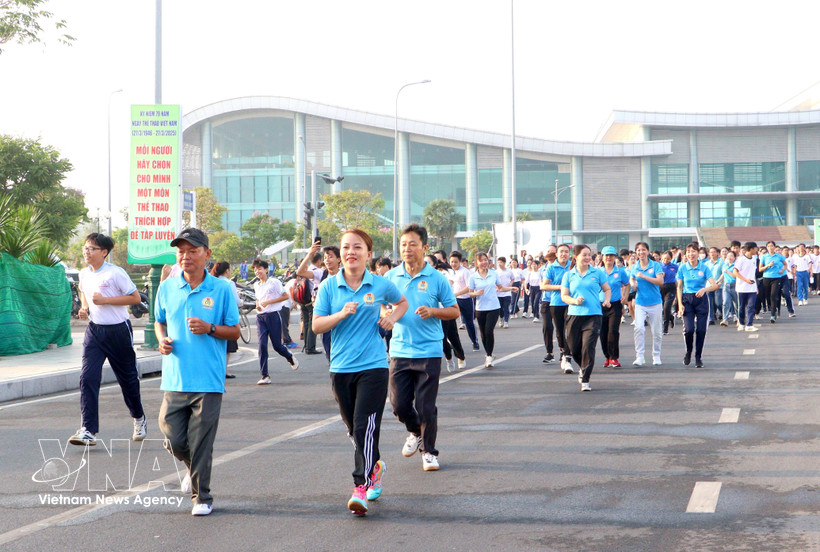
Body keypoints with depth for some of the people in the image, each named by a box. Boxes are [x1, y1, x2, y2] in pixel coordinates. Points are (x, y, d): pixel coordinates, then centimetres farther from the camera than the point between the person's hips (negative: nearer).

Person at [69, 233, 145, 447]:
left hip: (118, 331, -5)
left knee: (127, 377, 10)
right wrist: (84, 308, 6)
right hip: (94, 331, 5)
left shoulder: (115, 273, -13)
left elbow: (135, 297, -13)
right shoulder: (84, 274, 6)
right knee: (88, 377, -11)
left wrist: (105, 300, -19)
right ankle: (88, 431, -14)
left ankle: (139, 418, 35)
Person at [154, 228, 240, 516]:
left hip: (208, 381, -3)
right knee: (174, 438, 2)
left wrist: (209, 328, -15)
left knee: (201, 442, -2)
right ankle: (194, 467, 34)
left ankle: (201, 497, 13)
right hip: (174, 378, 3)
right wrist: (162, 340, 1)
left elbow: (235, 331, 3)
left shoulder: (221, 289, -1)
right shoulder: (167, 288, 8)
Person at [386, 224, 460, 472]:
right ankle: (415, 433, 34)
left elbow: (454, 311, 4)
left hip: (429, 352, -2)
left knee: (426, 406, -1)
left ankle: (429, 452, 17)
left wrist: (433, 312, -15)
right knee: (399, 405, 4)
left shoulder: (436, 279, -2)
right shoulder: (391, 277, 5)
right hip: (399, 351, 3)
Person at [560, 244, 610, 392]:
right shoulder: (568, 275, 8)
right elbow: (564, 296, 7)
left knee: (588, 346, -13)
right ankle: (583, 367, 39)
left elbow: (607, 289, 15)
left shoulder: (597, 273, 7)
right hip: (574, 315, 2)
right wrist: (574, 301, -12)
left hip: (593, 315, -2)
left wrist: (606, 301, -4)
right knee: (574, 348, 7)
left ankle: (585, 380, -6)